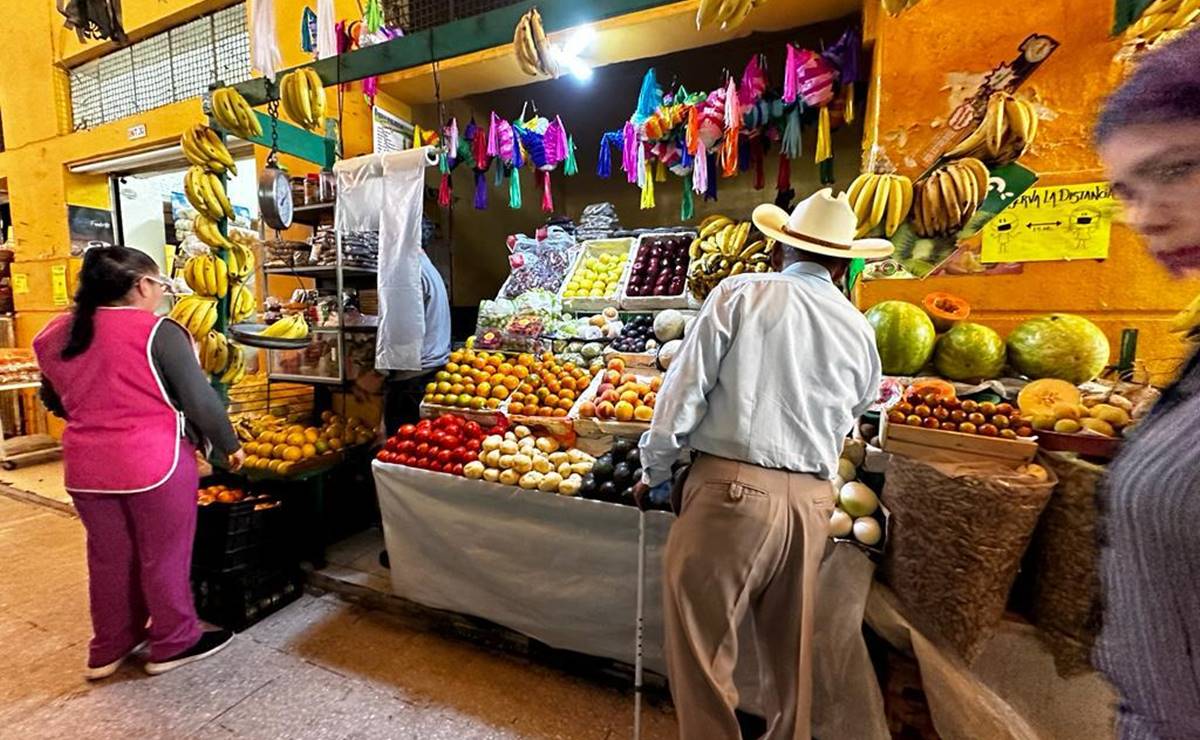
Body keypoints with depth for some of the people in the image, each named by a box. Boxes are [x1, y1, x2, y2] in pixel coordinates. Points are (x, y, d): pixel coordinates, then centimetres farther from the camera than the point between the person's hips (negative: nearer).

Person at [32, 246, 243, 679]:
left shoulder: (57, 335, 5)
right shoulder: (158, 332, -16)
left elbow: (54, 402, 18)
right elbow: (200, 400, -15)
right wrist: (229, 445, -2)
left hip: (86, 467, 6)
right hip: (154, 462, -6)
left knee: (108, 558, 20)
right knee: (164, 556, 9)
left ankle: (108, 649, 35)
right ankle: (174, 643, 25)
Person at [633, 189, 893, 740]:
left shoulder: (740, 293, -3)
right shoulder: (860, 331, 11)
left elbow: (685, 390, -7)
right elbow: (858, 409, 19)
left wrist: (655, 471, 5)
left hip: (732, 486, -5)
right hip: (811, 501, 6)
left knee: (701, 645, 8)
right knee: (791, 649, 21)